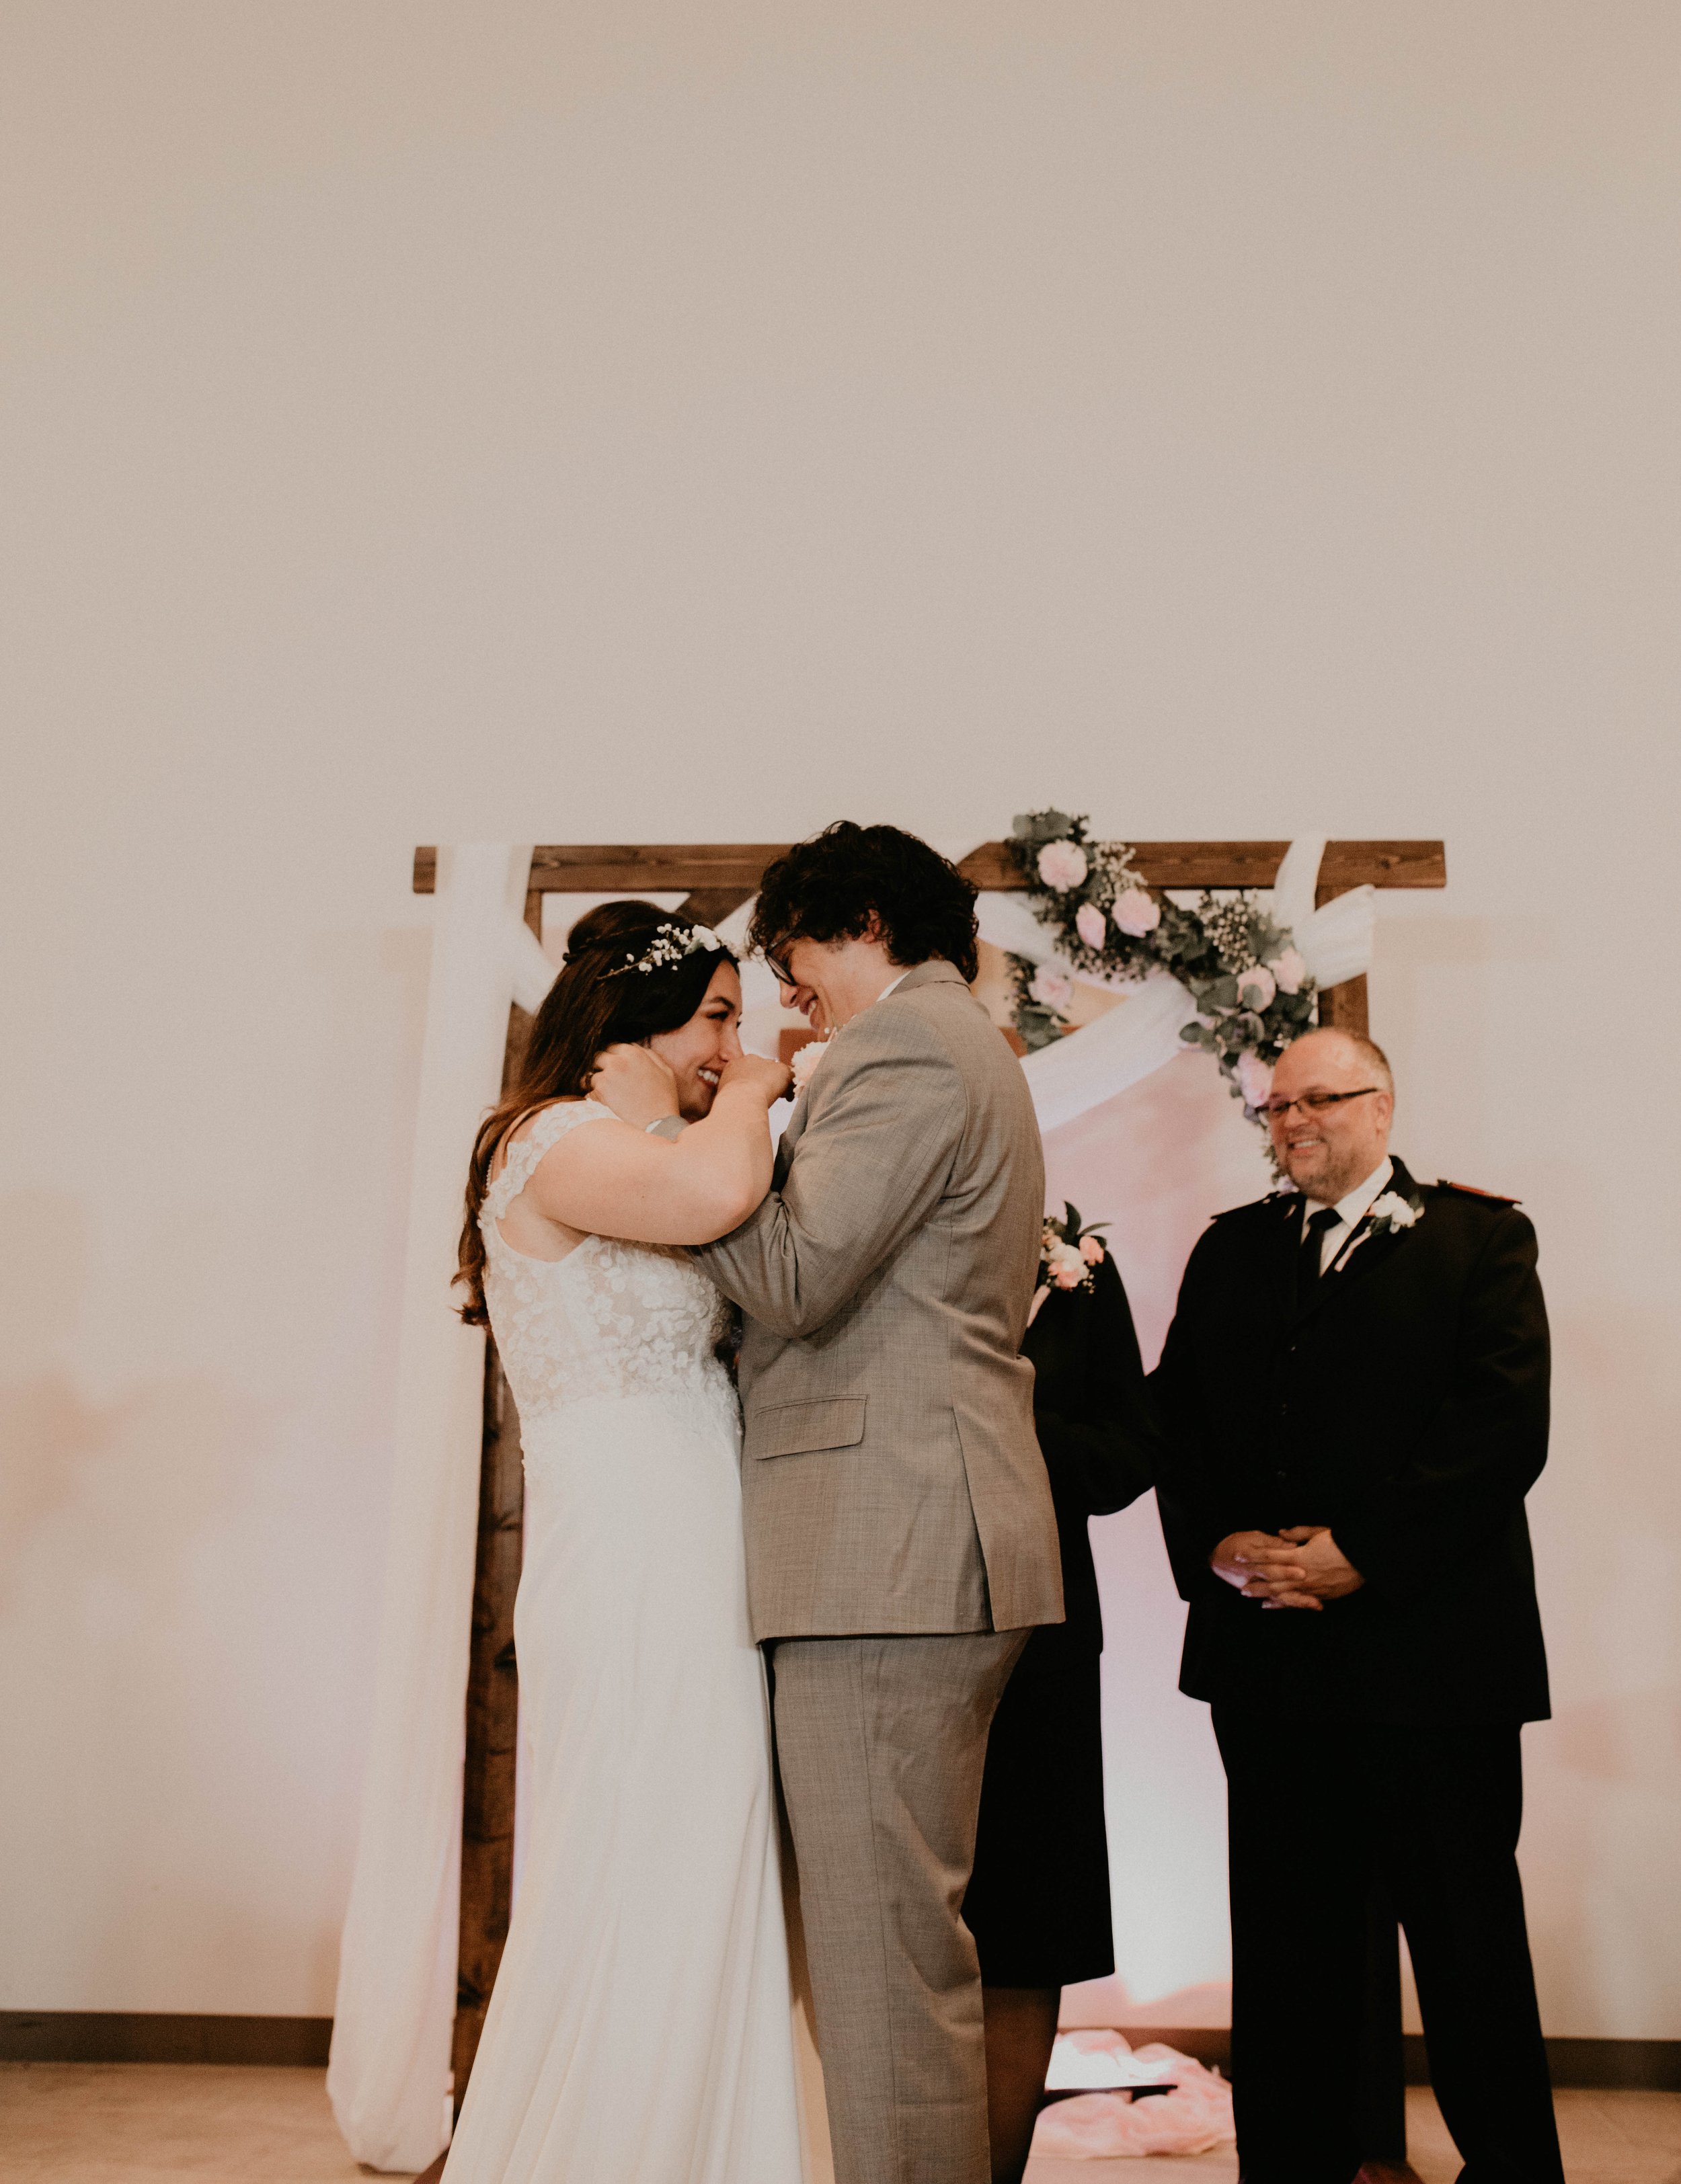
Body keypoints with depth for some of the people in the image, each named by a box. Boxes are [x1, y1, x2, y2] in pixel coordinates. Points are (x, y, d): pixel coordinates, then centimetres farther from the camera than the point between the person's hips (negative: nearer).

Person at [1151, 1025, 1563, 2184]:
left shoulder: (1481, 1237, 2)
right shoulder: (1230, 1248, 14)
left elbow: (1505, 1424, -10)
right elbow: (1176, 1416, 8)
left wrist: (1359, 1553, -15)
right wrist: (1217, 1545, -9)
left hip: (1431, 1651, -3)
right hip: (1268, 1653, 4)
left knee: (1469, 1937, 9)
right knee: (1287, 1945, 12)